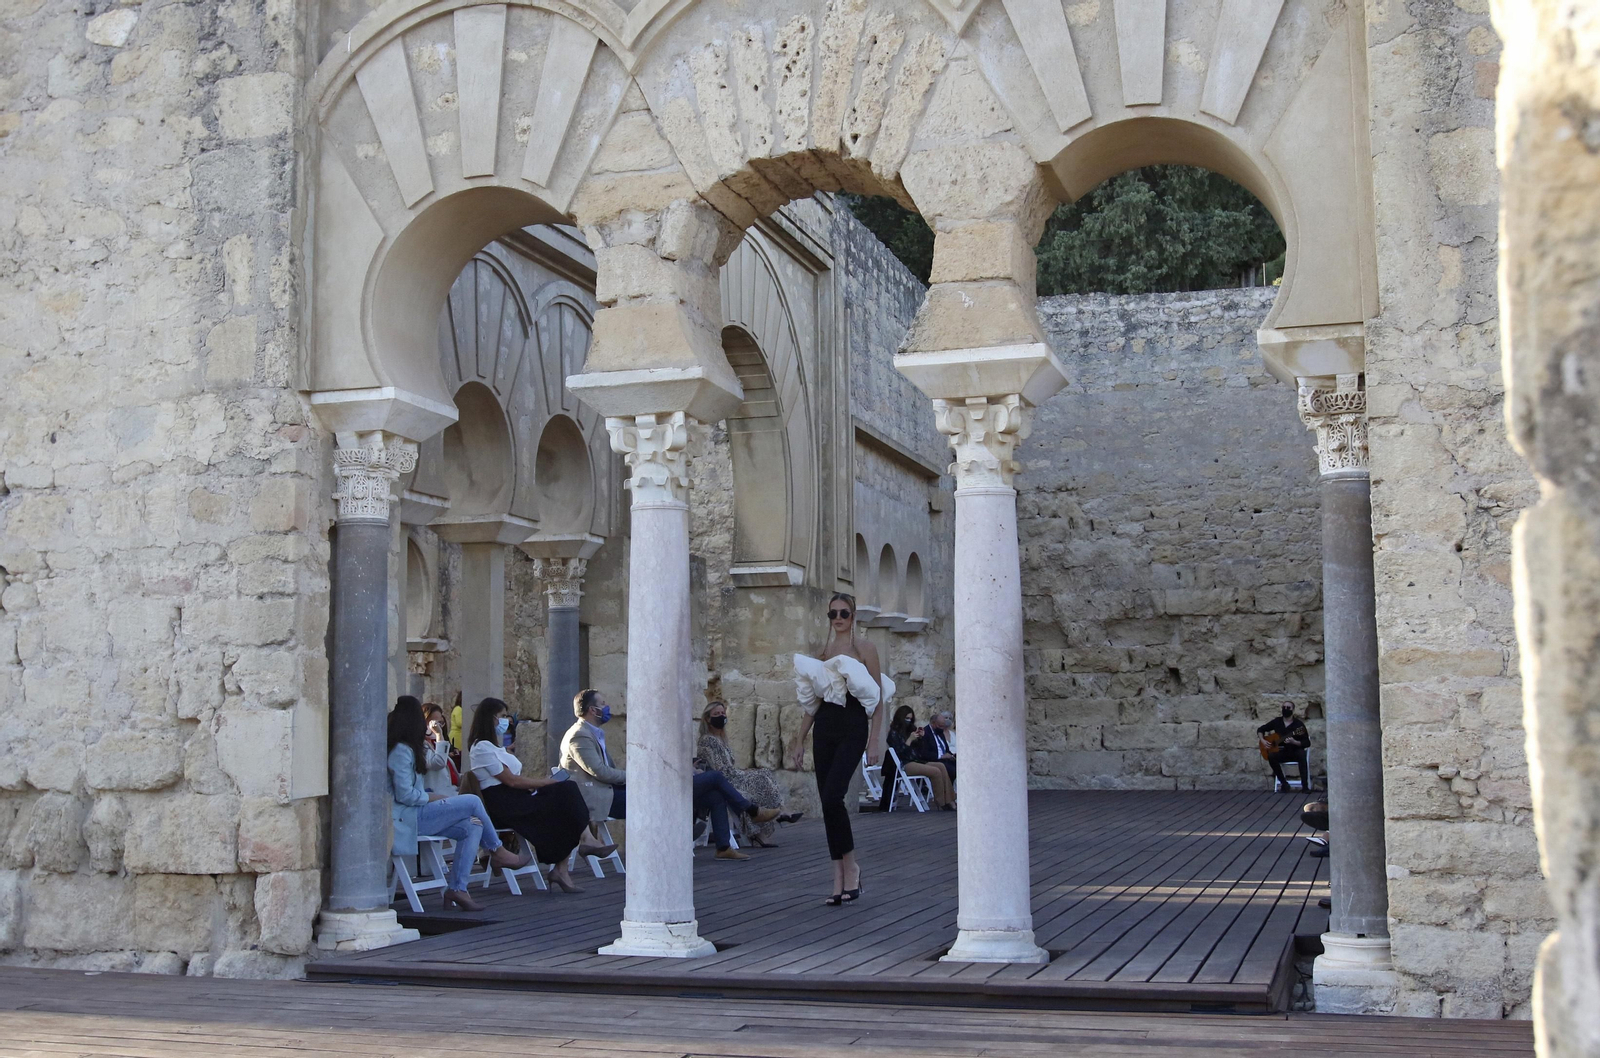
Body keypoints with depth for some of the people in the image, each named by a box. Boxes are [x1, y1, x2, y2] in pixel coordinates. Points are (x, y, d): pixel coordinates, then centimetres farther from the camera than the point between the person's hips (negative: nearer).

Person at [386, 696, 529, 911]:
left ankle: (456, 888, -9)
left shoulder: (402, 749, 19)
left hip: (415, 815, 10)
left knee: (472, 828, -4)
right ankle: (498, 852, 5)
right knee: (472, 802, -14)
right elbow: (405, 795, -19)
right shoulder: (402, 751, -14)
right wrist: (437, 798, -9)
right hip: (407, 818, -10)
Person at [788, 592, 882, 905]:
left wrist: (874, 741, -9)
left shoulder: (864, 649, 1)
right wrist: (799, 741, 14)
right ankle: (840, 881, 6)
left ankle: (851, 865, -2)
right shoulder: (824, 651, 15)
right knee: (828, 802, 2)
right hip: (824, 729, 5)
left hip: (852, 729, -5)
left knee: (832, 797, -19)